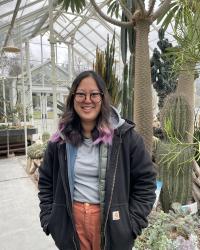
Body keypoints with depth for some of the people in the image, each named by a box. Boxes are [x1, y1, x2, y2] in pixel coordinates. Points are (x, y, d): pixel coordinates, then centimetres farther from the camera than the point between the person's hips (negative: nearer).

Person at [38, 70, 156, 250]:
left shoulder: (124, 135, -12)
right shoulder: (60, 139, -3)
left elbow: (145, 180, -5)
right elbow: (46, 181, 8)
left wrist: (134, 221, -8)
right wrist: (48, 218, 3)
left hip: (112, 223, -2)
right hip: (70, 223, 3)